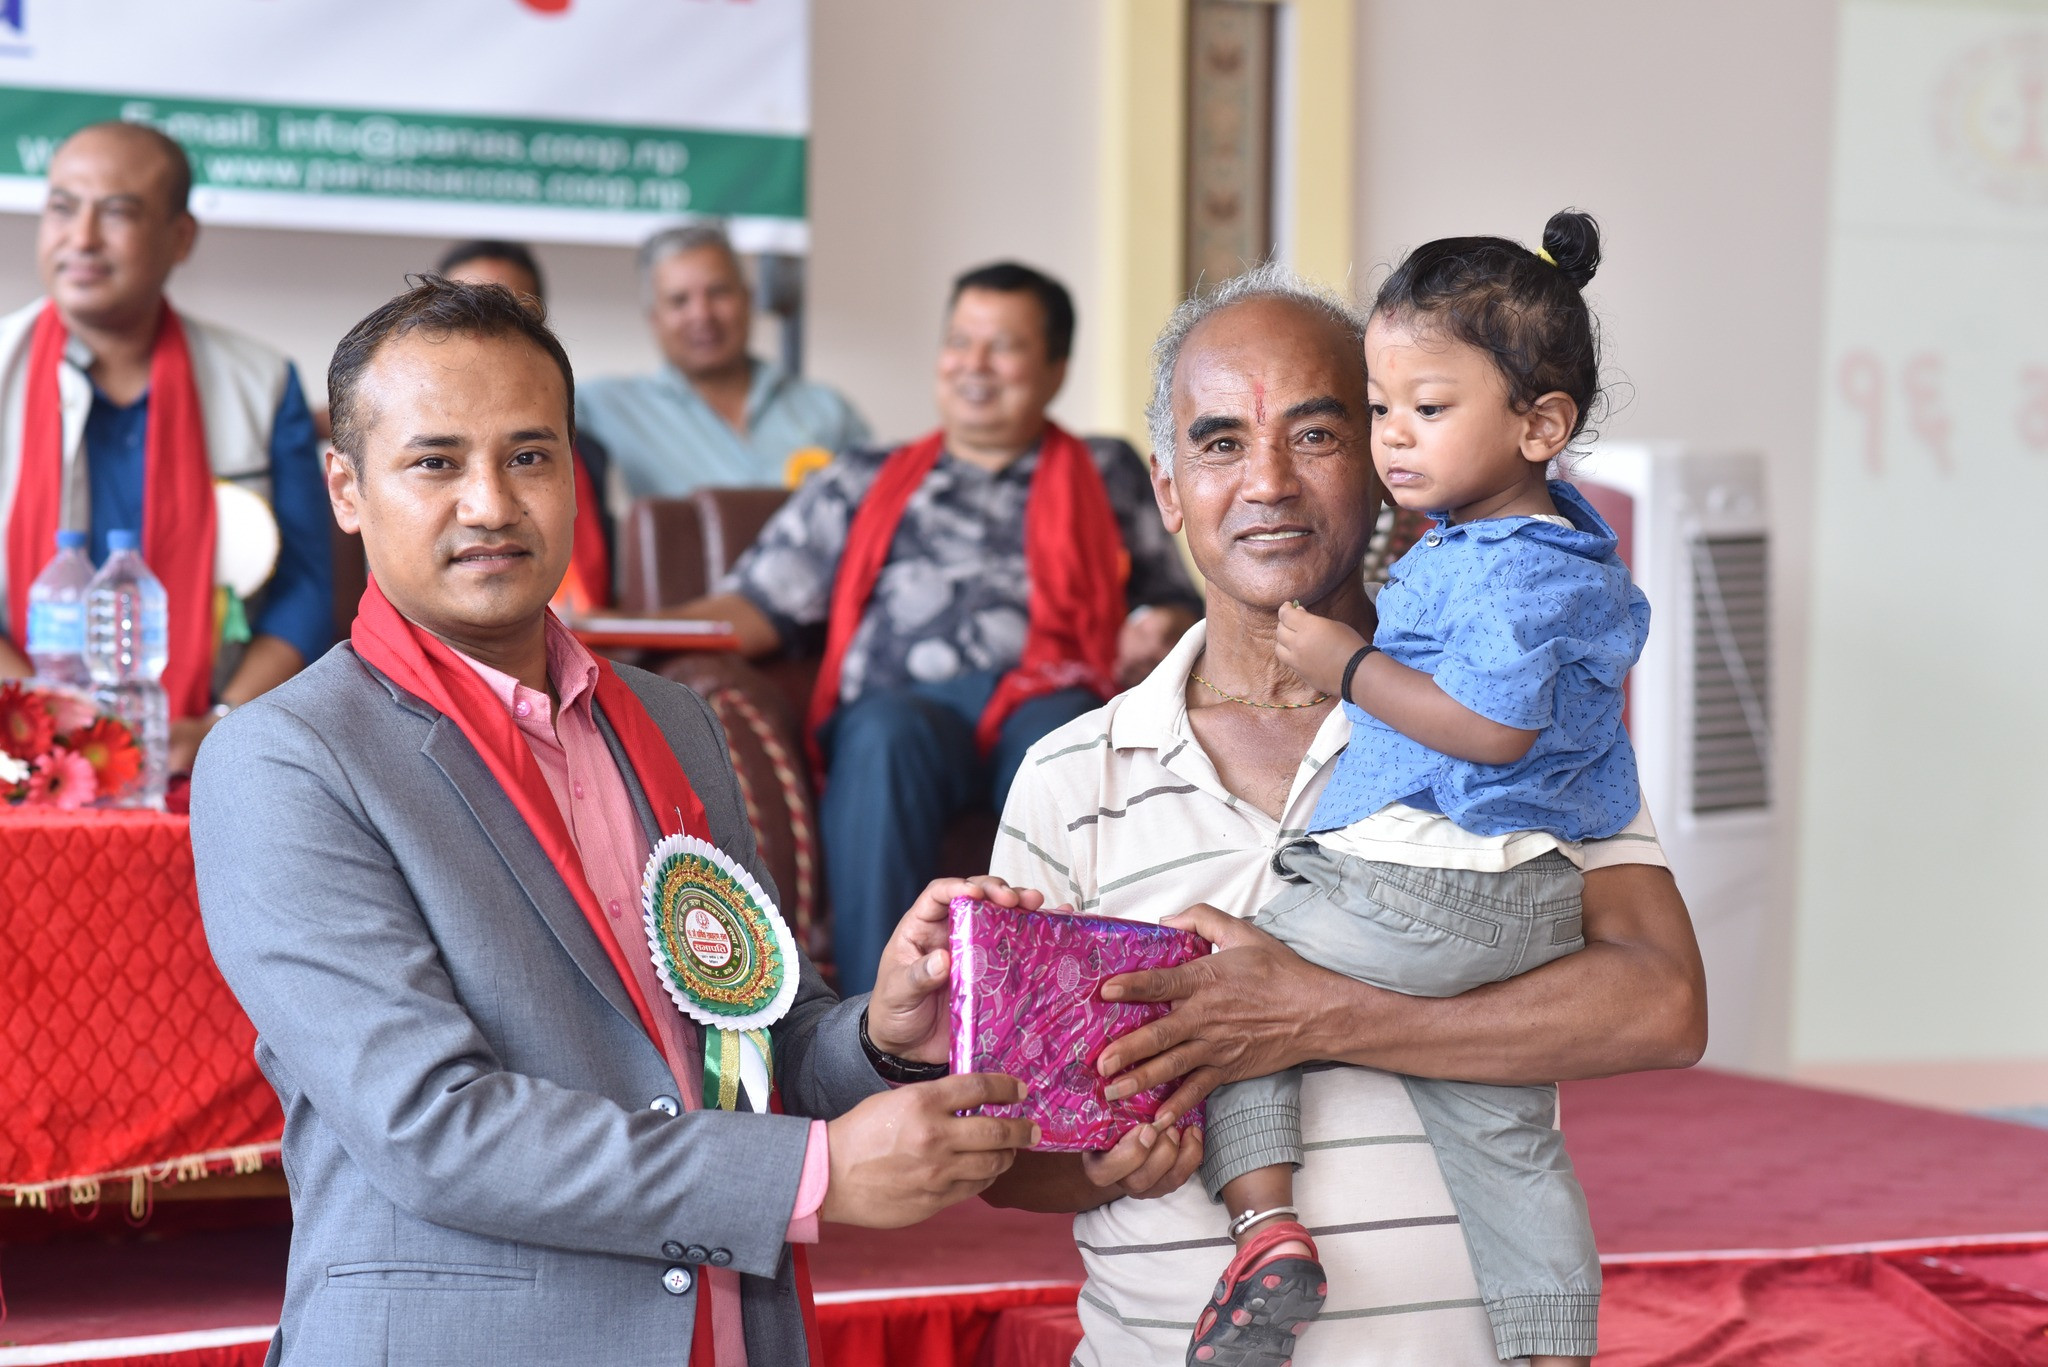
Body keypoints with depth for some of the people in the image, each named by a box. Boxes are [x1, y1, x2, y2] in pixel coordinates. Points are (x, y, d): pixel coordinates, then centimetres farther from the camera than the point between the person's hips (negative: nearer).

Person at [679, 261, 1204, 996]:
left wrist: (1156, 637, -3)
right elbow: (762, 605, 19)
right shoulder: (860, 485, 30)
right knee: (886, 731, -37)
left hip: (1052, 695, 0)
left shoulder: (1109, 475, 30)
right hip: (903, 706, 1)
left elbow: (1171, 604, 22)